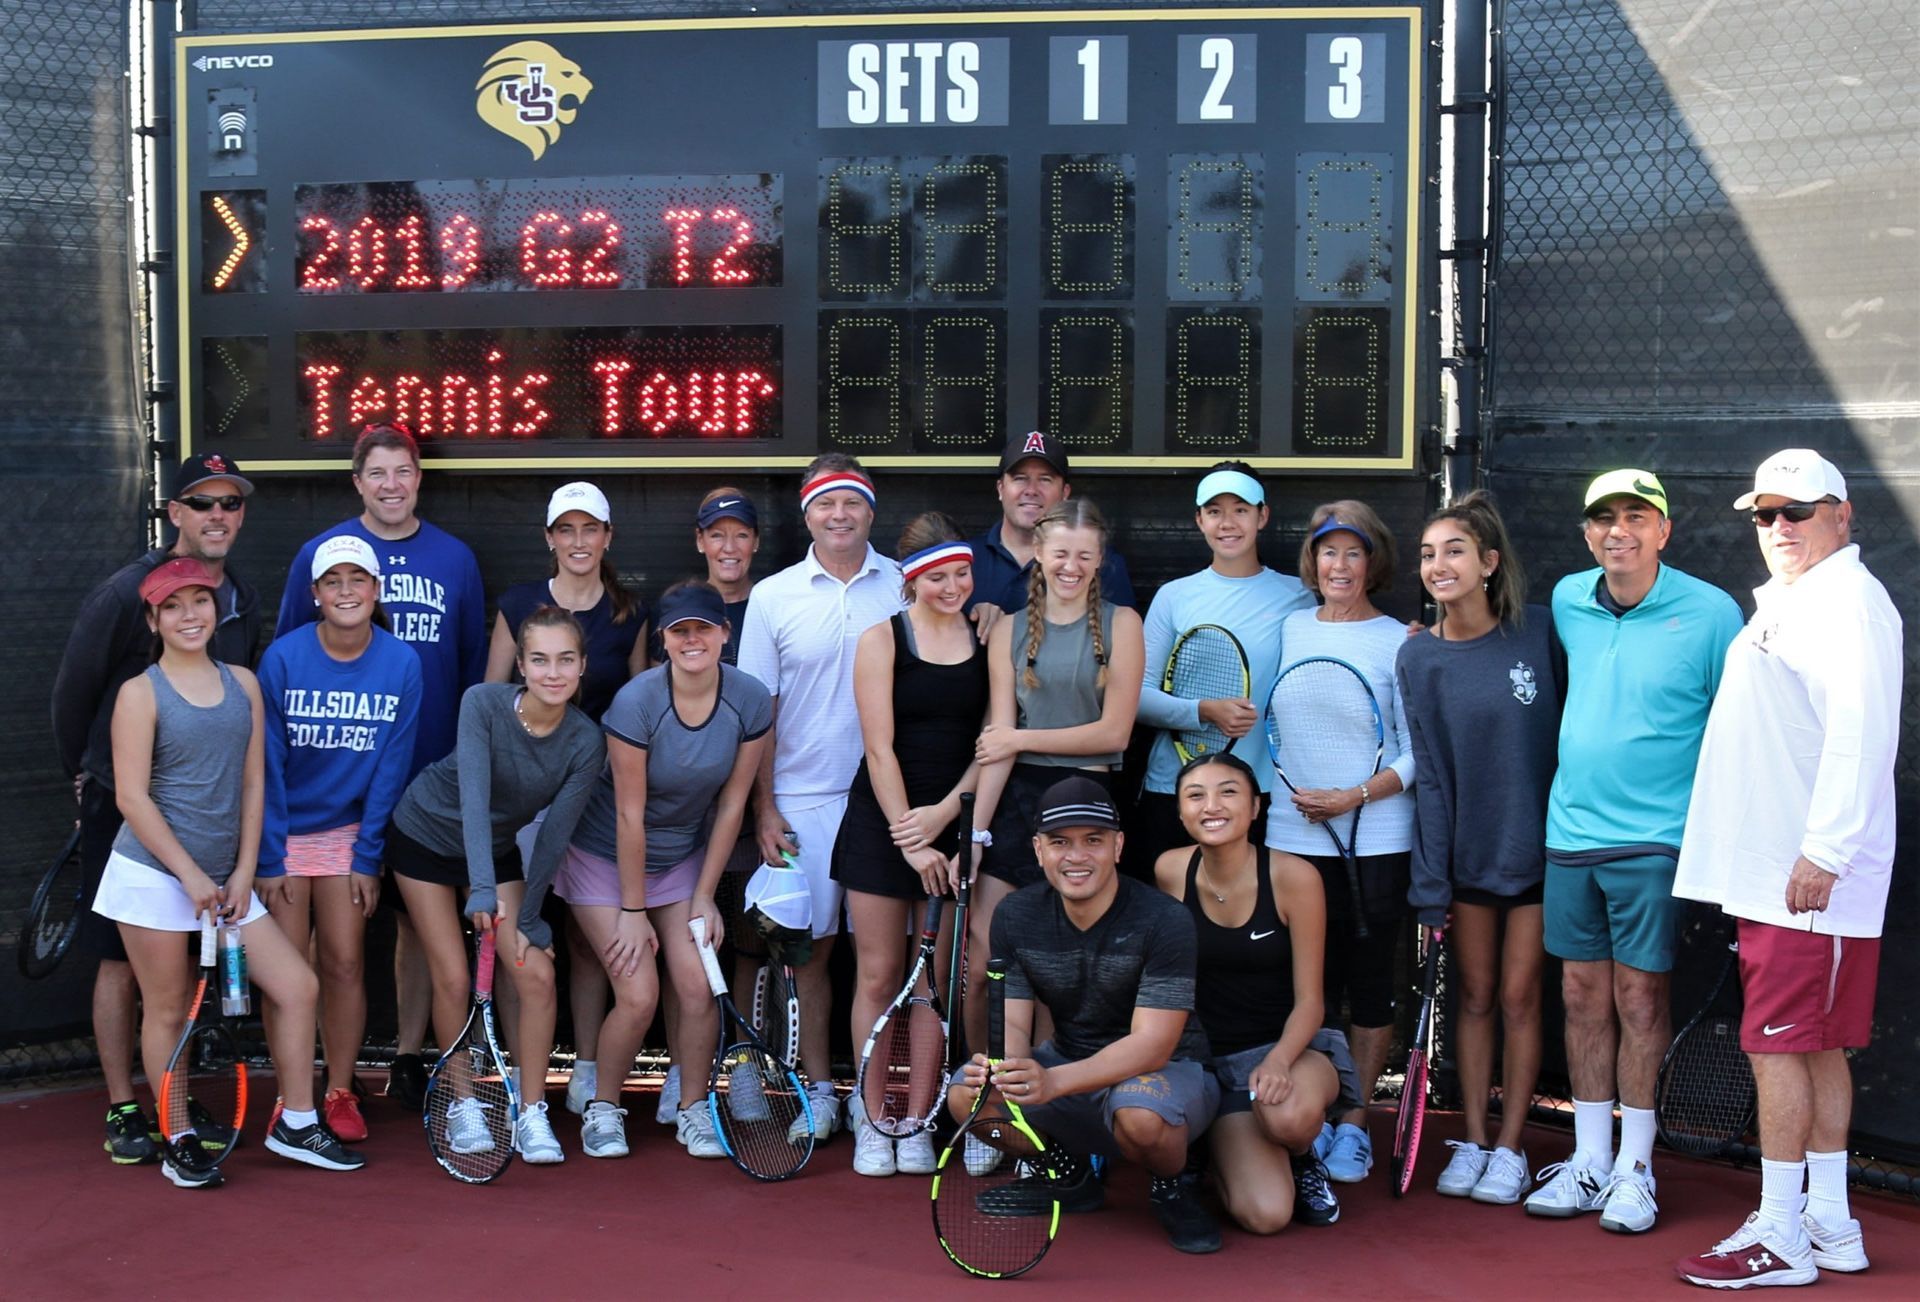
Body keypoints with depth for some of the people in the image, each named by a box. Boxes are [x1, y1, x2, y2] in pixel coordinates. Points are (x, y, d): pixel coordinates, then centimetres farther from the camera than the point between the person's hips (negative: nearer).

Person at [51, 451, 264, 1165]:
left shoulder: (245, 599, 4)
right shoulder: (126, 593, -13)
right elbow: (73, 691, -3)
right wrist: (85, 772, 8)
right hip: (124, 804, -5)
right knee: (122, 960, 1)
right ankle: (122, 1112, 10)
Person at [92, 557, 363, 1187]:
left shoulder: (243, 684, 8)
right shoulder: (141, 694, -6)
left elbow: (252, 782, 9)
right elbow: (132, 796, -10)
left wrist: (243, 871, 1)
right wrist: (191, 876, -13)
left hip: (225, 880, 5)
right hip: (153, 875, -5)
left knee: (298, 986, 1)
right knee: (168, 1011, 2)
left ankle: (296, 1124, 14)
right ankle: (179, 1143, 17)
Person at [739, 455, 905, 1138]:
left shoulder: (904, 586, 3)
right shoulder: (773, 597, 3)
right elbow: (758, 712, 5)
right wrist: (764, 808, 1)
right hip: (803, 798, 0)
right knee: (810, 946, 6)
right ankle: (818, 1088, 18)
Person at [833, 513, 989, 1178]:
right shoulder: (883, 639, -2)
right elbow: (880, 748, -6)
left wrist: (943, 813, -10)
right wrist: (910, 840, -11)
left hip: (955, 822, 2)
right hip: (883, 821, -2)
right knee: (878, 975, 1)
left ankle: (917, 1122, 12)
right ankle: (871, 1120, 11)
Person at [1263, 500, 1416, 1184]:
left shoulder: (1399, 640, -2)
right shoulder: (1289, 629, 8)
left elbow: (1418, 753, -3)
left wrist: (1354, 796, -14)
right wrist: (1289, 791, 5)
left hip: (1376, 839, -3)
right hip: (1294, 834, 3)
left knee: (1370, 982, 5)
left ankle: (1354, 1124, 16)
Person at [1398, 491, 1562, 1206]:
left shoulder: (1540, 632, -7)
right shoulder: (1418, 657, -4)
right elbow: (1428, 773, -4)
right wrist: (1430, 884, -7)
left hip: (1536, 847, -1)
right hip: (1466, 851, 1)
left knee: (1519, 997, 6)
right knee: (1475, 996, 10)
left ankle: (1510, 1147, 17)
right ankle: (1471, 1141, 21)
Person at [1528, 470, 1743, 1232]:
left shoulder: (1710, 613, -8)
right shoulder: (1567, 601, 6)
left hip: (1653, 839, -5)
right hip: (1569, 830, 5)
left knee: (1640, 998, 0)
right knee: (1583, 995, 9)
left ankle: (1634, 1169, 12)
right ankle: (1589, 1163, 19)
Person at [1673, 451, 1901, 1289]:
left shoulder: (1848, 599, -11)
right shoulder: (1779, 602, 20)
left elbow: (1861, 731, -20)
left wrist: (1824, 851, -24)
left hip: (1812, 878, -10)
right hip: (1764, 870, 10)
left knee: (1780, 1044, -7)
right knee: (1816, 1045, 13)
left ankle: (1780, 1237, -1)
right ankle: (1829, 1224, 21)